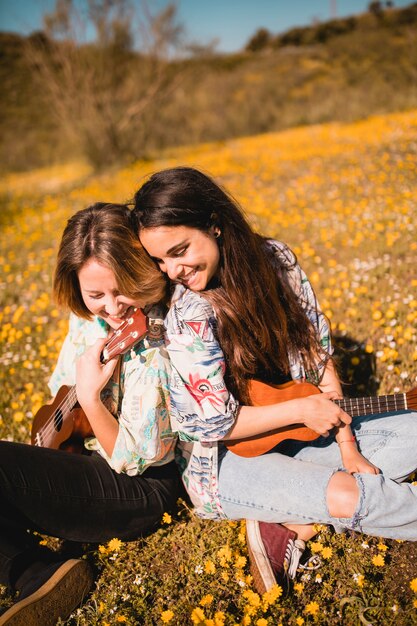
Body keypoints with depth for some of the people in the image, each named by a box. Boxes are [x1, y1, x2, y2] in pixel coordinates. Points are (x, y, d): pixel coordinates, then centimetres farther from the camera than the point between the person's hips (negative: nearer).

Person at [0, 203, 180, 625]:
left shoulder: (156, 345, -22)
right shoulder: (88, 319, 0)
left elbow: (133, 460, -18)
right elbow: (61, 390, 16)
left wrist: (89, 396, -24)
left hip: (143, 490, -8)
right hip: (88, 460, 9)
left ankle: (40, 574, -6)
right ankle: (42, 580, -5)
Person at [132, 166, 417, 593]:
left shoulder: (275, 260, -10)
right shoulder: (188, 319, -25)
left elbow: (319, 352, -4)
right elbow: (216, 426, -18)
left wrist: (348, 448, -7)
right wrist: (300, 409, -17)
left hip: (291, 430, 7)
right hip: (225, 458, -7)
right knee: (348, 497, -30)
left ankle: (291, 521, -10)